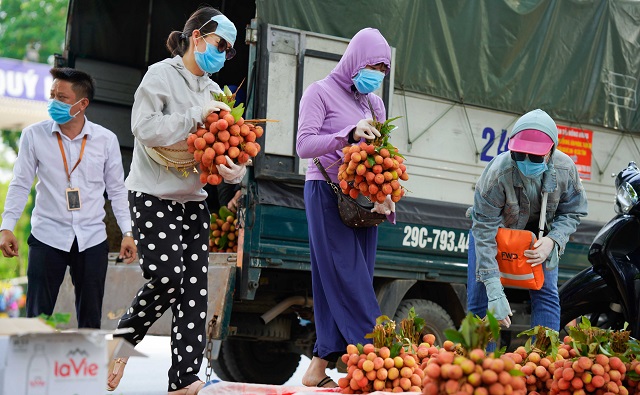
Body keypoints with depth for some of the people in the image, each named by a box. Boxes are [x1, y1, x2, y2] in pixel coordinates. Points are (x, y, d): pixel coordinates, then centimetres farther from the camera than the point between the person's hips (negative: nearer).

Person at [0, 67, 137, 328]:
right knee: (37, 318, -2)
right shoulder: (34, 135, -1)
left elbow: (116, 190, 7)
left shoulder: (106, 140, 1)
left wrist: (127, 233, 1)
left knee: (91, 321, 7)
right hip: (47, 237, -1)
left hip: (92, 240, 1)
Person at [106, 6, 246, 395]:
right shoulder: (162, 75, -7)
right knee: (167, 276, -18)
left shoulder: (214, 90, 13)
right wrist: (196, 115, -19)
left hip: (194, 200, 7)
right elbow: (145, 128, -19)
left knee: (195, 286, -1)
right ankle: (122, 342, 8)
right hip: (154, 197, -7)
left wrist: (236, 170, -10)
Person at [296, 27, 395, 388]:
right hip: (327, 193, -6)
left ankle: (319, 369, 2)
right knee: (346, 276, -11)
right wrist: (349, 134, -25)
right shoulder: (321, 92, -1)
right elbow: (305, 145, -12)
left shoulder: (374, 103, 18)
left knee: (347, 283, 1)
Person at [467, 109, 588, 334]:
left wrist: (552, 240, -30)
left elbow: (572, 213, -9)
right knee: (479, 300, -9)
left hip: (539, 235, 2)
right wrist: (495, 292, -39)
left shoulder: (565, 170, -28)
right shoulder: (497, 174, -37)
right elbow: (485, 232, -35)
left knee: (546, 294, -9)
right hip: (498, 230, -2)